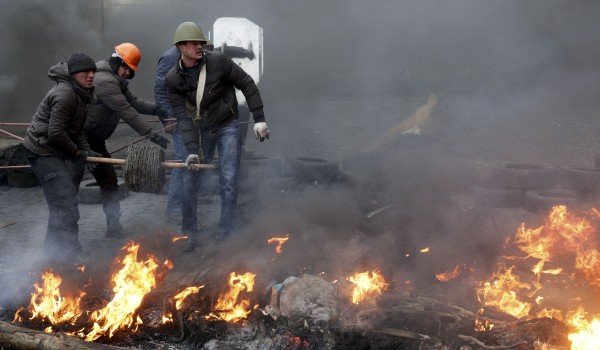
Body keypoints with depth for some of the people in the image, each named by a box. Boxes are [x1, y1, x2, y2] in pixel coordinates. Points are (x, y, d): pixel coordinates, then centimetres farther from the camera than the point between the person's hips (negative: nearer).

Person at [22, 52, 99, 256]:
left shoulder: (80, 93, 9)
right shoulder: (65, 94, -23)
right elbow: (55, 133, -25)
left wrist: (86, 150, 6)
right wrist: (77, 153, -14)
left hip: (56, 151, 10)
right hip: (44, 152, -10)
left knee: (61, 204, 18)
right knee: (66, 205, -13)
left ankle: (54, 248, 33)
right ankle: (69, 252, -9)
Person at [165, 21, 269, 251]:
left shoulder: (218, 62, -17)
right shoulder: (173, 79, -11)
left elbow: (247, 84, -9)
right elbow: (182, 115, -13)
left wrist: (259, 119, -12)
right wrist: (191, 149, -21)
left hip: (227, 127, -2)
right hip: (200, 130, 2)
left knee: (228, 182, -6)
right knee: (189, 181, 2)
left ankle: (225, 232, 7)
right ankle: (189, 235, 16)